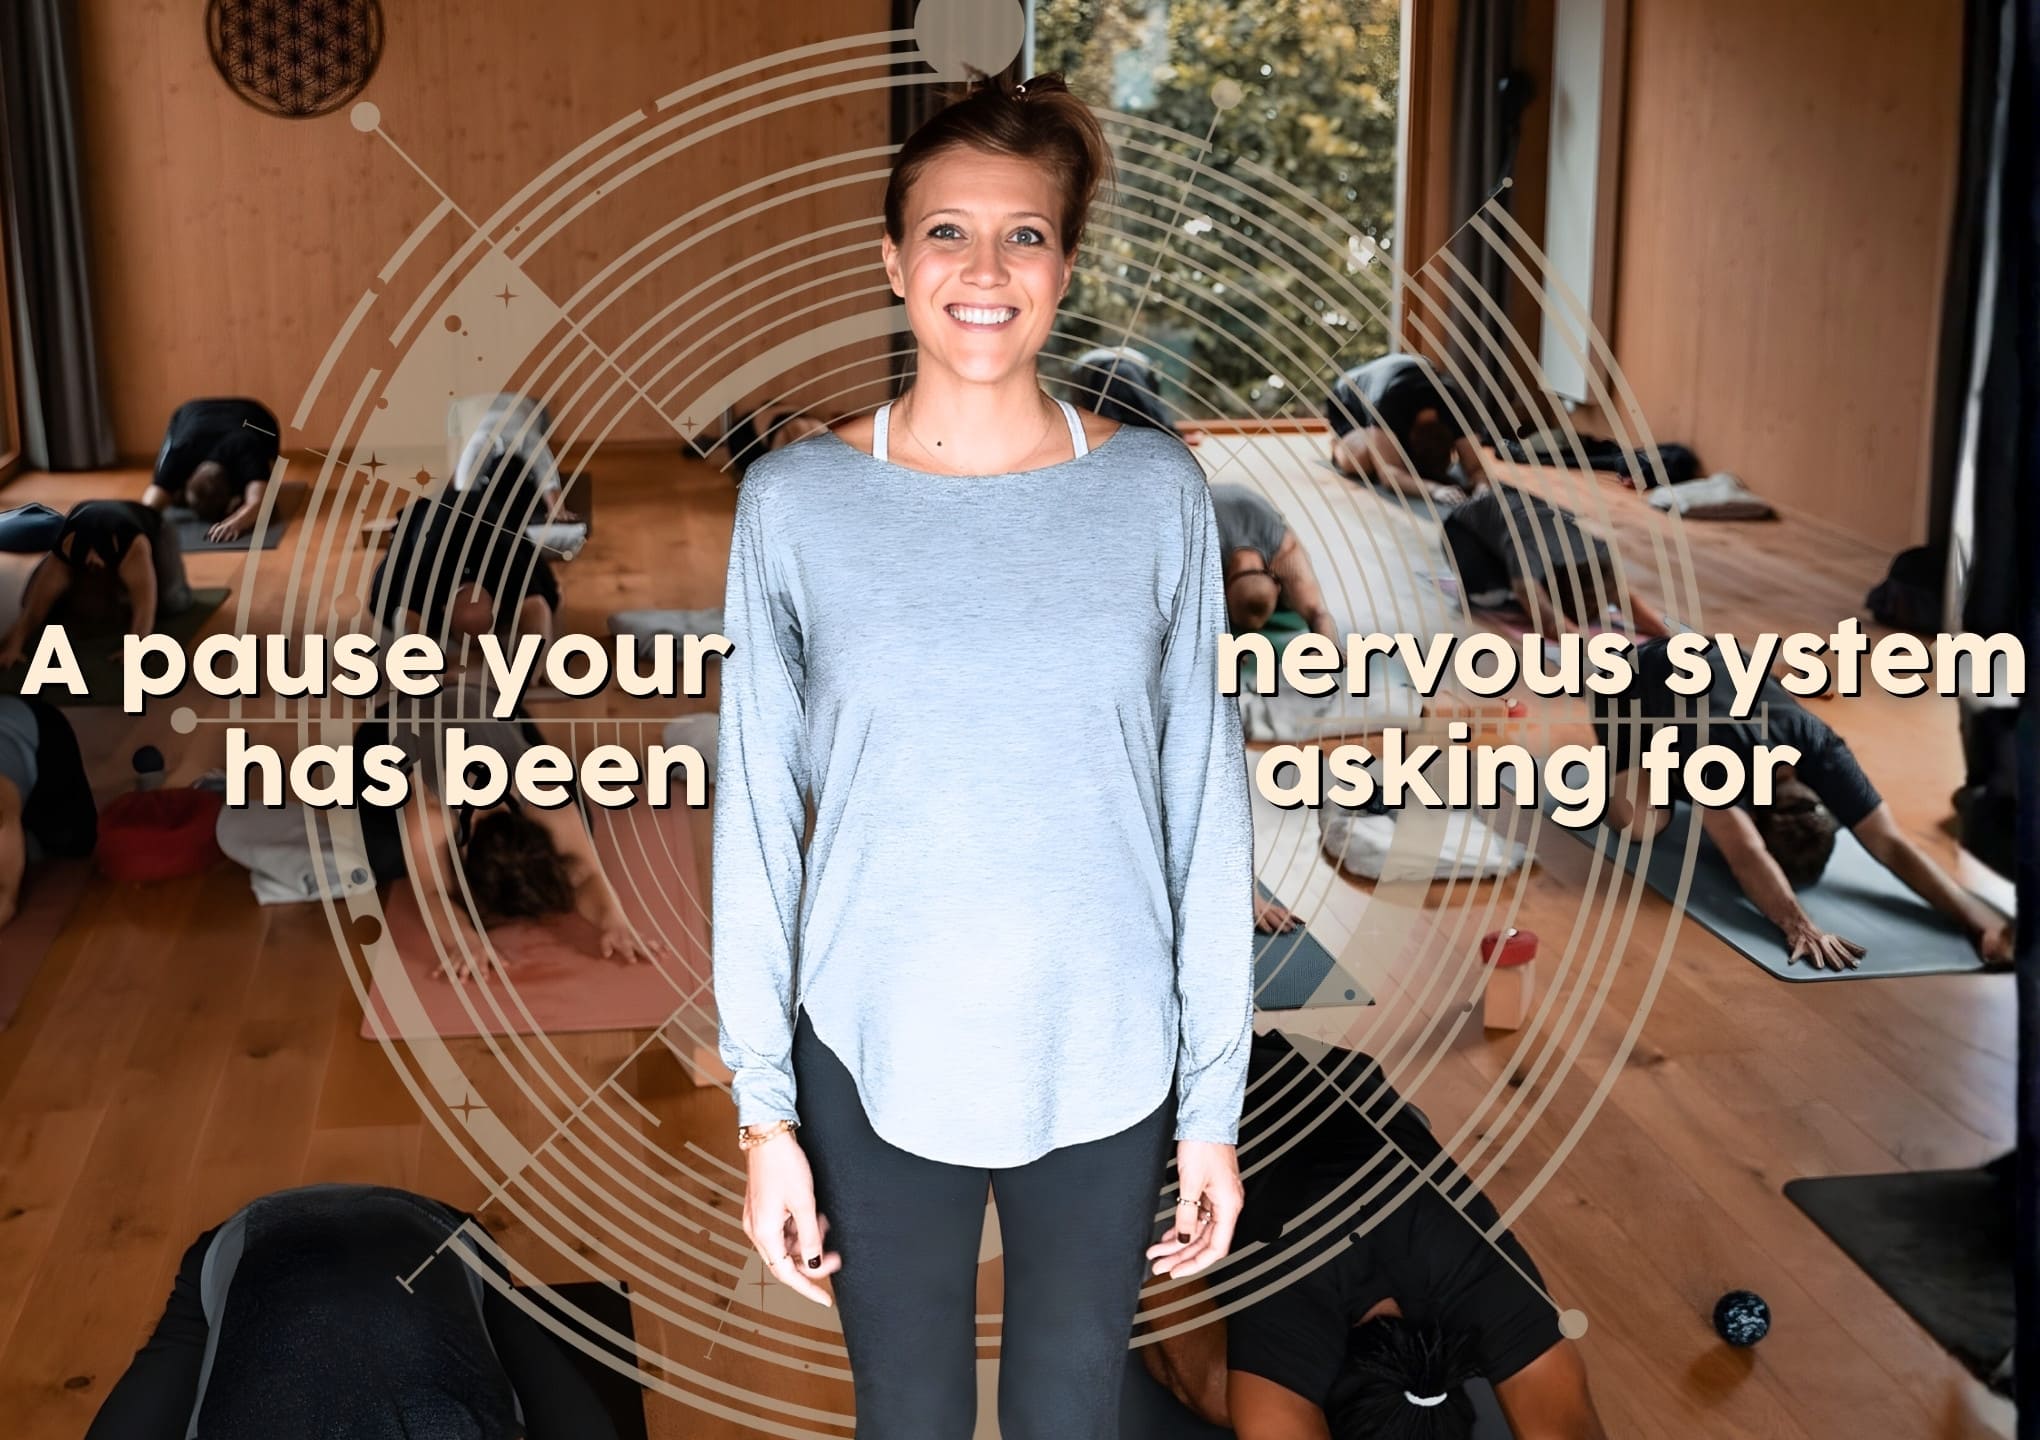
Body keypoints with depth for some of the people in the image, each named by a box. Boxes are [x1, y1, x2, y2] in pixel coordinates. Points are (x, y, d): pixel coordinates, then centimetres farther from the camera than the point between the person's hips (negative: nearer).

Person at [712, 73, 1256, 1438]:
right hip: (879, 1066, 0)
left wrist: (1216, 1105, -1)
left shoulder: (1155, 492, -5)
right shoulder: (796, 501, -6)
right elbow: (759, 816, -3)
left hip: (1104, 1064, 0)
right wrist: (765, 1111, -3)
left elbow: (1205, 805, -2)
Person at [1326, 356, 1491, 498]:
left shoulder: (1452, 407, -36)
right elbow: (1388, 472, -57)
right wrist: (1435, 489, -74)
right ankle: (1339, 443, 5)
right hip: (1351, 400, -4)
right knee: (1361, 460, -33)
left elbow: (1476, 467, -36)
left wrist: (1482, 486, -61)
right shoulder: (1387, 403, -48)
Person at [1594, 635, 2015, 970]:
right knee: (1643, 822, -23)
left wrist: (1983, 920, -49)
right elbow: (1746, 855, -60)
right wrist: (1799, 927, -75)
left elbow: (1892, 844, -38)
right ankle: (1617, 761, 11)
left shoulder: (1819, 750, -33)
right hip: (1637, 682, -5)